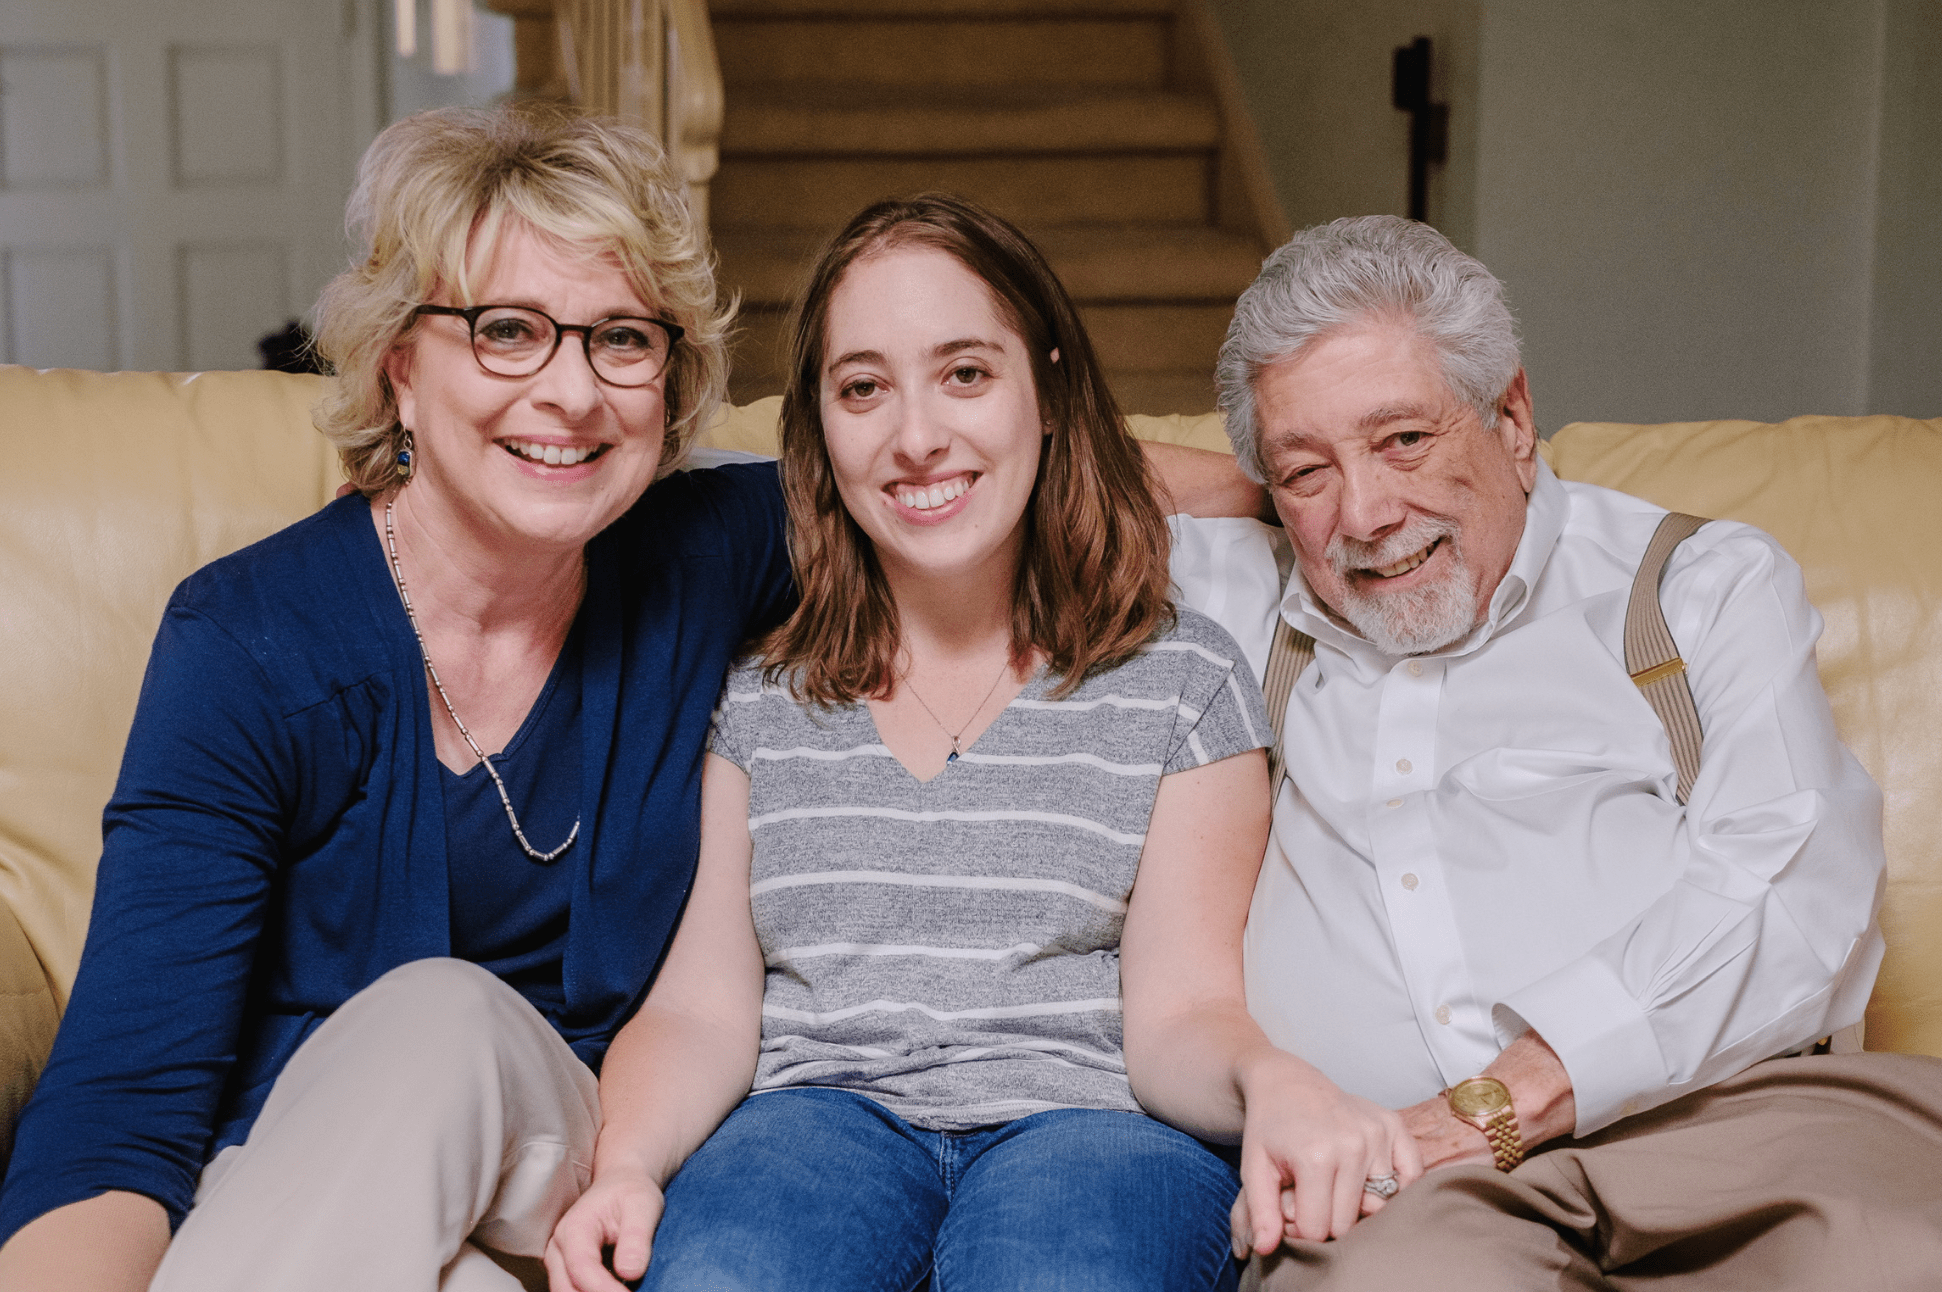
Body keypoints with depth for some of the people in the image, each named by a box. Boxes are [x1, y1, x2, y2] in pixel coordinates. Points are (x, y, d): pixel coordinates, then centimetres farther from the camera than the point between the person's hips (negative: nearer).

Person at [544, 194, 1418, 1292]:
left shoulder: (1181, 682, 8)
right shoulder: (759, 698, 14)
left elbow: (1180, 1010, 0)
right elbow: (700, 1005, 8)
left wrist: (1269, 1078, -23)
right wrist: (623, 1165, -13)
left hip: (1092, 1119, -1)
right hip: (820, 1111, 2)